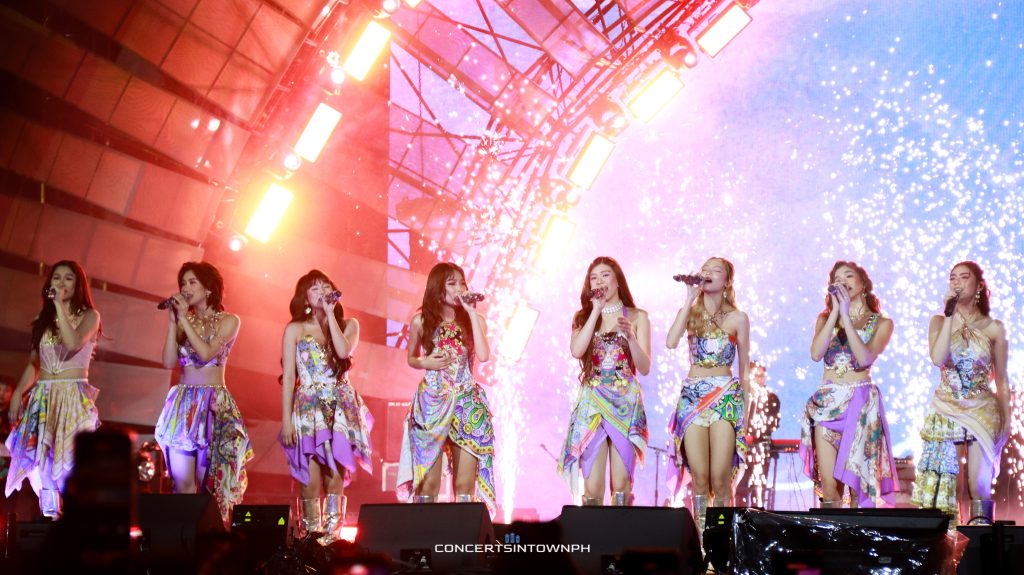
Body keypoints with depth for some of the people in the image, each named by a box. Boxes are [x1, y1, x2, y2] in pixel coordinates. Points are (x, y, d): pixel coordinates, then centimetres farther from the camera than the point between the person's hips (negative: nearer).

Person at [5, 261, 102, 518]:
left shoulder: (89, 315, 0)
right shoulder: (43, 319, 15)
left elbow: (73, 344, -20)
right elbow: (33, 363, 14)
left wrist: (59, 305, -17)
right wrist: (17, 393, 3)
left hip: (73, 397, -5)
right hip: (42, 398, 5)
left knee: (71, 462, -11)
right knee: (42, 462, 1)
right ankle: (49, 519, 5)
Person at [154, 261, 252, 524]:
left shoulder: (229, 321, 0)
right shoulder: (182, 321, 13)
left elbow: (206, 353, -16)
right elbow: (169, 362, 1)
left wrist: (184, 318, -11)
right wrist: (172, 321, -2)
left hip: (214, 403, -4)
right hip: (182, 402, 4)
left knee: (208, 482, -5)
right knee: (182, 481, -3)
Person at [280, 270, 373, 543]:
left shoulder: (349, 324, 9)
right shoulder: (295, 329, 6)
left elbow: (344, 351, -13)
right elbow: (288, 377, 2)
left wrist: (330, 314, -7)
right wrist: (286, 419, -5)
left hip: (342, 409, 1)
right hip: (309, 409, -1)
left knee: (336, 479, -2)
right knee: (312, 482, -9)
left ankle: (333, 536, 4)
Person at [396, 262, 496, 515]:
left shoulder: (474, 320, 4)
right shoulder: (421, 321, 3)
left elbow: (483, 355, -13)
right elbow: (411, 359, 15)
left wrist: (471, 313, -11)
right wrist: (425, 363, -7)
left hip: (467, 403, 1)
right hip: (432, 402, -1)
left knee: (465, 483, -1)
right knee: (429, 481, -3)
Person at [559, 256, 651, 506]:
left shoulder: (637, 317, 6)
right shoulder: (583, 317, 10)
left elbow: (645, 368, -1)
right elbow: (576, 351, -10)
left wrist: (630, 336, -17)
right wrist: (597, 311, -7)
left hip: (626, 403, -1)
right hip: (592, 403, 1)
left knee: (621, 484, -4)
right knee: (592, 487, -5)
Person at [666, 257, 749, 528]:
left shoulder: (738, 318, 6)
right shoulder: (689, 312, 10)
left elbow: (744, 369, 10)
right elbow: (671, 342, -11)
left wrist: (744, 407, 8)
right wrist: (689, 301, -9)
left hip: (726, 396, -2)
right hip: (692, 395, 2)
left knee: (720, 478, -10)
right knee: (699, 478, -4)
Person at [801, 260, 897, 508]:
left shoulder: (881, 323, 6)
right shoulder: (825, 318, 12)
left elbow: (865, 358, -12)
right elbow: (816, 353, -7)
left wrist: (846, 316, -11)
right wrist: (835, 312, -6)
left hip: (861, 403, -1)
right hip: (827, 403, 2)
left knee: (857, 478, -3)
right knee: (828, 481, -7)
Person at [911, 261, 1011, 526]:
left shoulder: (994, 328, 3)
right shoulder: (939, 321, 5)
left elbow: (1001, 380, 8)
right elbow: (937, 358, -15)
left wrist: (1006, 420, 5)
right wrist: (950, 314, -13)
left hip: (982, 412, -1)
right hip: (946, 412, 1)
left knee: (979, 486, -4)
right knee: (942, 484, -2)